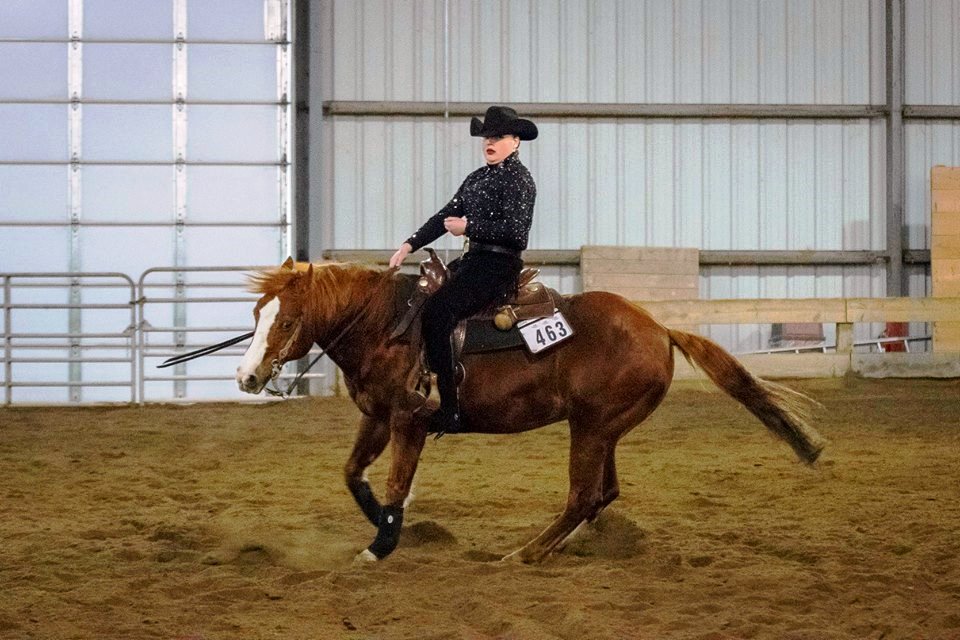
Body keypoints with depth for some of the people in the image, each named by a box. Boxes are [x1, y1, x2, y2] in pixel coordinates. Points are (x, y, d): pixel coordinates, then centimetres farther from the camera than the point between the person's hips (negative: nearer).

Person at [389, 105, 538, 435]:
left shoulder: (519, 180, -8)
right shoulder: (477, 178, 18)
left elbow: (515, 230, -19)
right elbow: (445, 216, 17)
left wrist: (468, 227, -15)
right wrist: (408, 246, 7)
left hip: (499, 266, -10)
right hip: (472, 261, 10)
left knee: (436, 311, -27)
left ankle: (449, 410, -28)